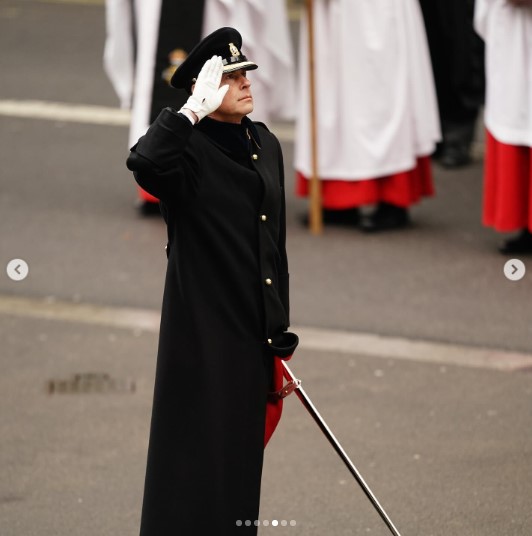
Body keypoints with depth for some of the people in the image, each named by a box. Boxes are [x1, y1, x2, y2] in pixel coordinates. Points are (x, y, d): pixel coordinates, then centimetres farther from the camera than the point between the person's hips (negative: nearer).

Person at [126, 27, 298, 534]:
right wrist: (195, 110, -30)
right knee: (199, 450, -4)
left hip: (253, 332, 7)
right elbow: (145, 163, -37)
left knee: (242, 451, 13)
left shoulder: (266, 144, 12)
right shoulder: (189, 148, -11)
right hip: (202, 333, -7)